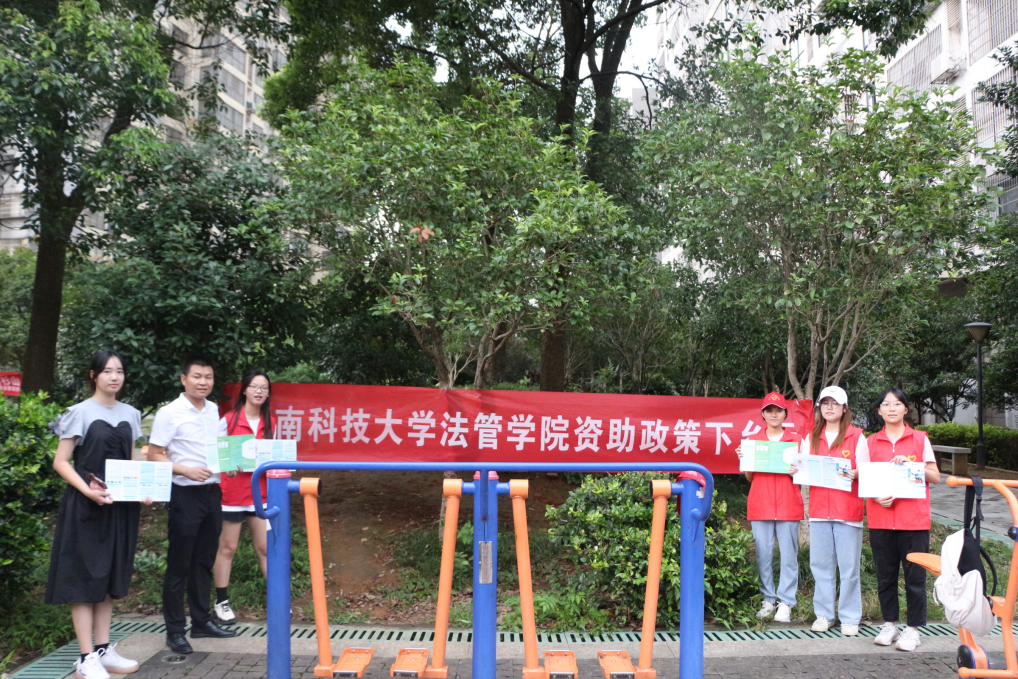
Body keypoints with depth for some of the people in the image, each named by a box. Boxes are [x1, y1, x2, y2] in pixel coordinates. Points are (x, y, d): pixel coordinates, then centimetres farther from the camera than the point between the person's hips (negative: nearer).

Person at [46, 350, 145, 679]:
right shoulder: (80, 412, -6)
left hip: (121, 505, 5)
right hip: (86, 505, -5)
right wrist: (88, 491, -22)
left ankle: (104, 650, 21)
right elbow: (60, 462, -8)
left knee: (110, 577, 11)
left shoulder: (130, 414, 9)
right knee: (84, 577, -1)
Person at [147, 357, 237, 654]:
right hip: (185, 494, -6)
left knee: (205, 561, 14)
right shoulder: (169, 413, -9)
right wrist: (186, 470, -21)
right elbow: (154, 456, -9)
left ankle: (201, 621, 26)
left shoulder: (214, 411, 9)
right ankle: (174, 630, 14)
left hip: (212, 492, 6)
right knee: (179, 565, 2)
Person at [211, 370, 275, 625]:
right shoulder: (229, 420, -5)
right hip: (232, 492, -3)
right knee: (227, 548, 6)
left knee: (265, 547, 6)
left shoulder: (270, 423, 7)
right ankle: (221, 603, 18)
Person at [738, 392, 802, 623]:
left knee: (789, 554, -1)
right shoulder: (753, 440, 11)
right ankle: (768, 600, 12)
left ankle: (785, 603, 5)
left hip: (788, 505, -1)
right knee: (763, 554, 2)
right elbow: (749, 477, 12)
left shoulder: (795, 440, 8)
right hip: (760, 504, 1)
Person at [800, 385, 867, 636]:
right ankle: (824, 614, 17)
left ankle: (850, 617, 11)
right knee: (820, 564, 6)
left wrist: (854, 474, -20)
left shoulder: (856, 436, 2)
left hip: (848, 509, -3)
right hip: (819, 508, 3)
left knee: (849, 565, 0)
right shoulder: (811, 437, 13)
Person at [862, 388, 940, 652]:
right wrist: (878, 496, -14)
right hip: (880, 518, 2)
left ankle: (913, 628, 14)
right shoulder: (871, 442, 7)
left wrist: (909, 464, -15)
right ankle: (889, 623, 22)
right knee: (885, 575, 9)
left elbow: (935, 477, 2)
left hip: (914, 518, -1)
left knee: (915, 575, 2)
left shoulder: (920, 439, 4)